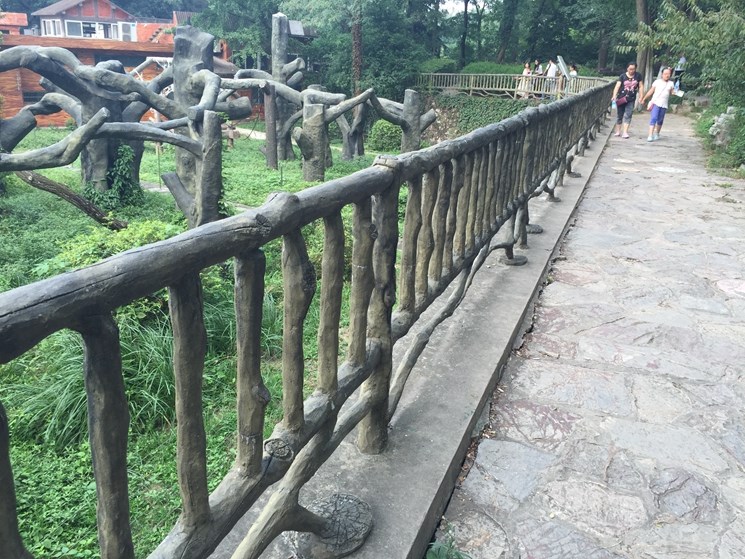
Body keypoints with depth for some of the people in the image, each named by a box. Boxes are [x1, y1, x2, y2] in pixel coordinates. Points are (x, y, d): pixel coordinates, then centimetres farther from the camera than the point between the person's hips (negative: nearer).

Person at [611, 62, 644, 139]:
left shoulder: (638, 76, 1)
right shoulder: (622, 76, -5)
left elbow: (641, 87, 6)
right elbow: (617, 86, -15)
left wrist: (641, 97, 1)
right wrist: (614, 96, -29)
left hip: (631, 99, 1)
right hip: (621, 98, -1)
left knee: (628, 115, -8)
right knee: (620, 115, 8)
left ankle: (625, 132, -11)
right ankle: (618, 131, 20)